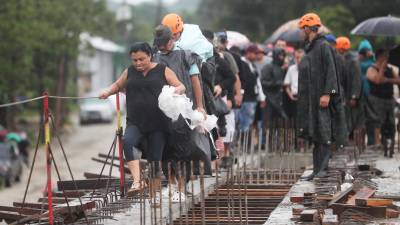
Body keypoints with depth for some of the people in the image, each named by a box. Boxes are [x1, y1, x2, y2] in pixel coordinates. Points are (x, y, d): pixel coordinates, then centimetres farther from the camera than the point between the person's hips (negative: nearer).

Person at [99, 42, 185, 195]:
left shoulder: (163, 71, 6)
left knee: (155, 156, -1)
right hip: (135, 122, 2)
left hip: (158, 125, -2)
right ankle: (137, 181, -35)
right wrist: (108, 92, 7)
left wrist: (177, 90, -18)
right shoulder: (129, 72, 15)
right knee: (128, 141, -28)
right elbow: (117, 85, 28)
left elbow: (181, 86, 5)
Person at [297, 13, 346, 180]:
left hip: (321, 98, -9)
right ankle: (317, 169, 10)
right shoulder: (310, 49, 19)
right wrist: (301, 95, 21)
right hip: (310, 100, 9)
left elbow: (331, 72, -15)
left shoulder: (323, 47, -9)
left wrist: (327, 93, -22)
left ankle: (323, 167, -12)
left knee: (323, 134, -10)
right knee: (314, 135, 8)